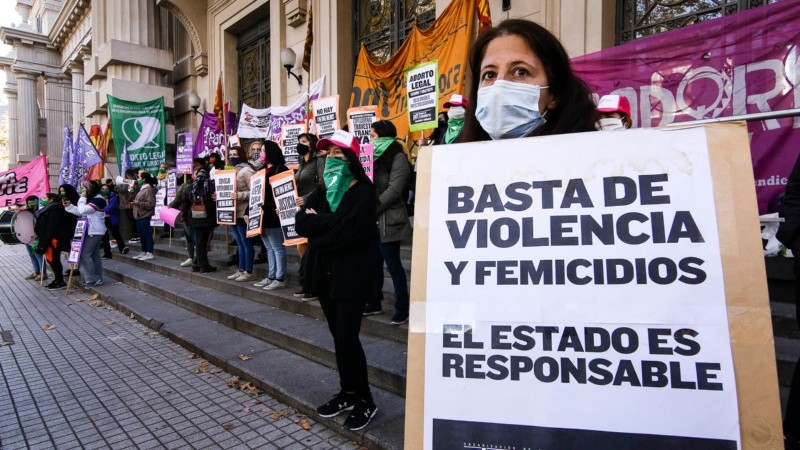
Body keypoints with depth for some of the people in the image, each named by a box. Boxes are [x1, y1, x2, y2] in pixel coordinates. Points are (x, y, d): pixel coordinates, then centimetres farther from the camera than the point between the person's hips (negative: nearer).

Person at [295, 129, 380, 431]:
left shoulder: (364, 192, -9)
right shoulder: (323, 192, 11)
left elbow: (349, 231, -23)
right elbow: (301, 223, -3)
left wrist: (318, 223, -9)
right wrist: (332, 220, -19)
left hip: (352, 275, -6)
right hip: (325, 273, 7)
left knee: (346, 338, -6)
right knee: (339, 337, 14)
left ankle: (365, 400, 13)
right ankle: (348, 393, 29)